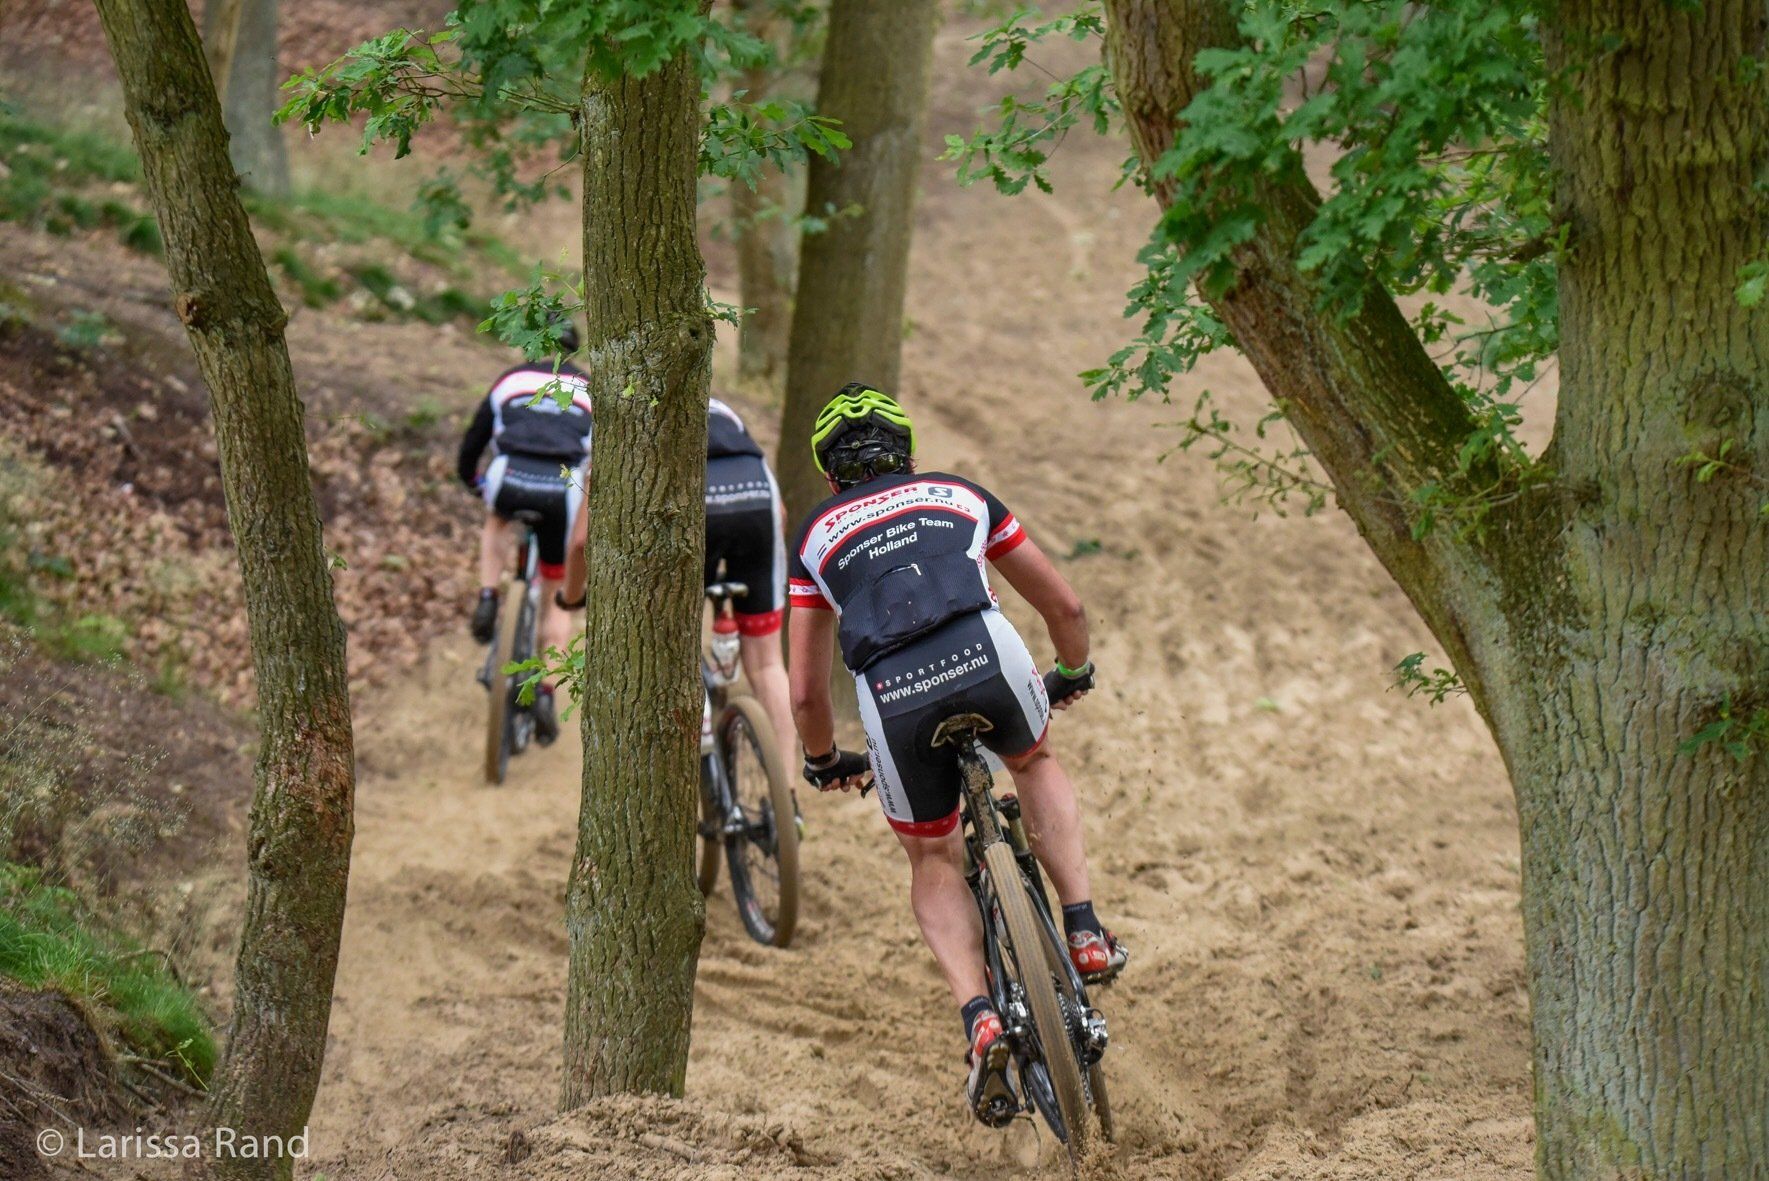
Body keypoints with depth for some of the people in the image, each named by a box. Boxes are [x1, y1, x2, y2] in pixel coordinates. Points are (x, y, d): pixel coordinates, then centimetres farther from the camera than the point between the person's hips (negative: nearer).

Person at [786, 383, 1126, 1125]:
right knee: (1035, 764, 34)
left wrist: (824, 762, 47)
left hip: (891, 696, 0)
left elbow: (806, 692, 27)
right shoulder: (960, 495, 30)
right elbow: (1064, 606, 34)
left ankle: (978, 1015, -1)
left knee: (933, 861, 20)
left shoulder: (816, 535, 29)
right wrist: (1074, 673, 55)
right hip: (985, 656, 0)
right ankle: (1084, 931, 20)